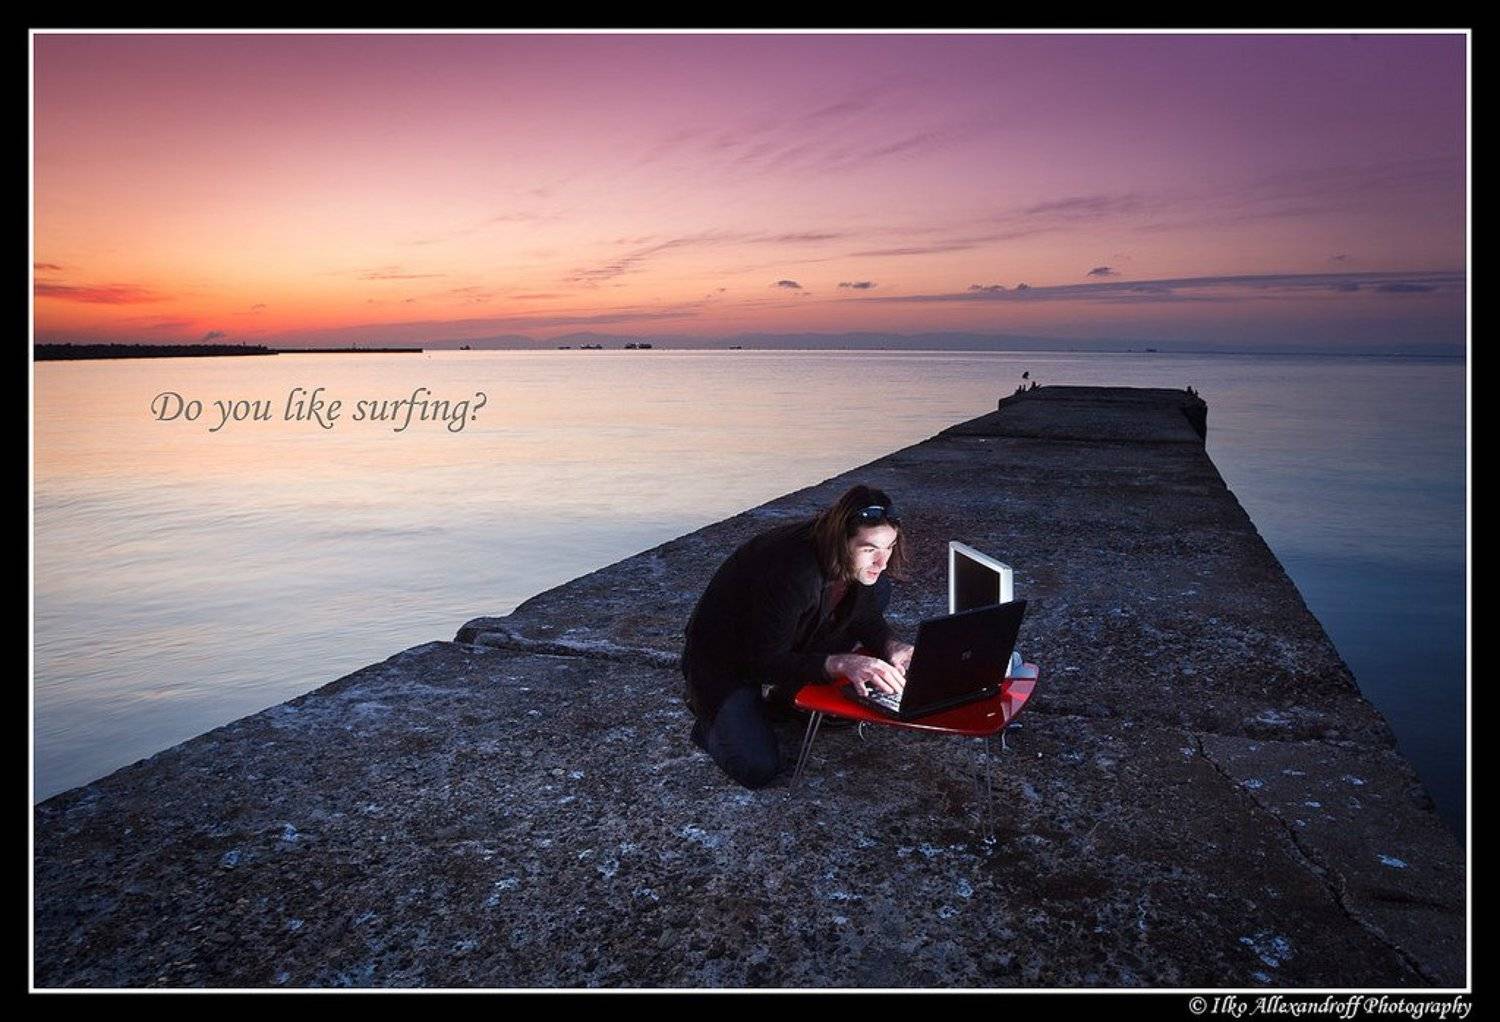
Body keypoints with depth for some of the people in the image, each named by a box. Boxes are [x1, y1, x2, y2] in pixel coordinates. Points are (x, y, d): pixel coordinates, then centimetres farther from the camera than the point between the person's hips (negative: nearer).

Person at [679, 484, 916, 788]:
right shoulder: (791, 572, -37)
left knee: (878, 589, -4)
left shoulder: (865, 566, -15)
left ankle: (784, 697, 2)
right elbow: (764, 661, -31)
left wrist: (892, 647, -18)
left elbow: (865, 615, 3)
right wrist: (840, 663, -43)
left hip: (792, 649, 8)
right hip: (724, 659, -8)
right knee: (757, 769, -28)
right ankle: (710, 709, 7)